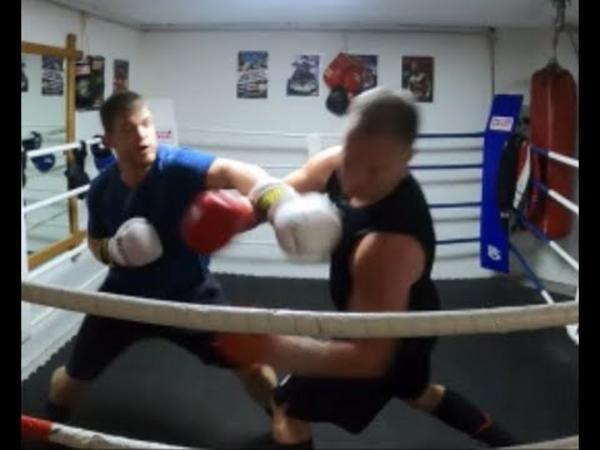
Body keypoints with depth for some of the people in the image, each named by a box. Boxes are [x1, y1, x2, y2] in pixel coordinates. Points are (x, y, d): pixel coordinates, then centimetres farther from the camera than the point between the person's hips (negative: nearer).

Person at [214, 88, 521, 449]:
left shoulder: (391, 243, -44)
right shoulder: (336, 164, -21)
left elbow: (370, 357, -41)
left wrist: (272, 348, -51)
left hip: (391, 337, -8)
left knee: (288, 410, 7)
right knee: (418, 391, 36)